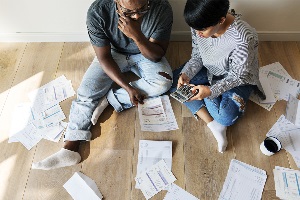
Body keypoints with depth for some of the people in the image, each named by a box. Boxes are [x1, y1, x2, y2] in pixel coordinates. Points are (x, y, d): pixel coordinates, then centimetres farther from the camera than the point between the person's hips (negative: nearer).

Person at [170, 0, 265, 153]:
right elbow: (197, 57, -6)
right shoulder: (200, 25, -20)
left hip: (237, 78, -6)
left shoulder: (244, 39, -37)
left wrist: (211, 91, -35)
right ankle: (212, 124, -15)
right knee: (173, 82, -11)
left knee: (225, 117, -30)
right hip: (209, 70, 6)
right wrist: (186, 74, -25)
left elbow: (238, 76, -23)